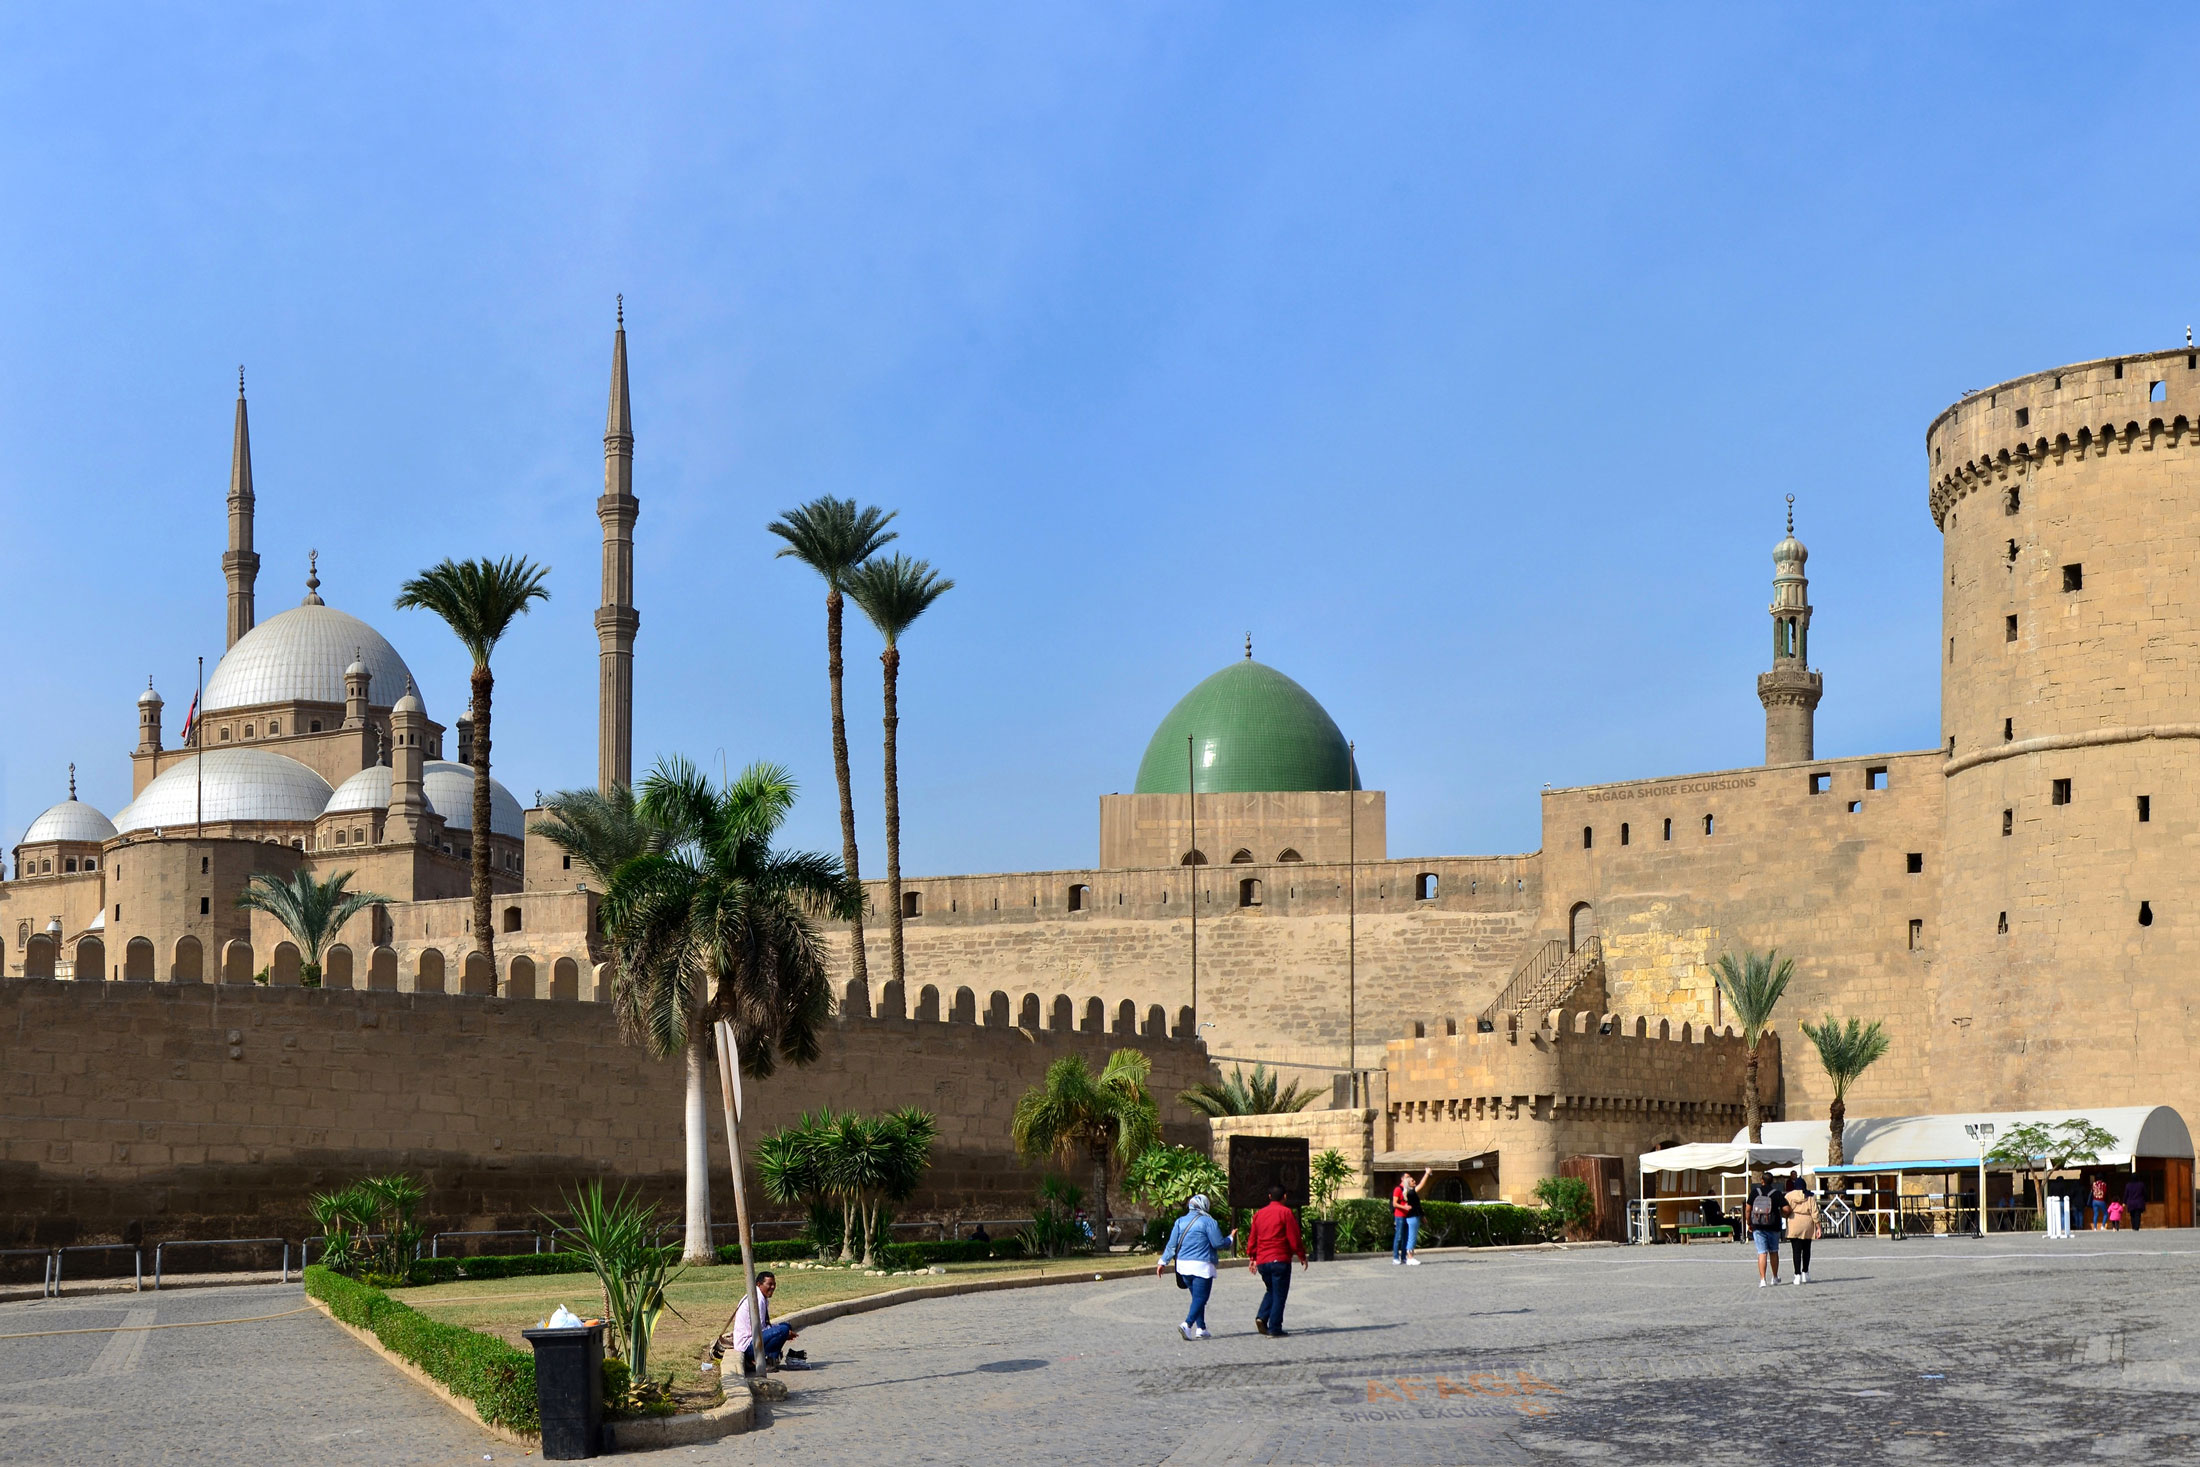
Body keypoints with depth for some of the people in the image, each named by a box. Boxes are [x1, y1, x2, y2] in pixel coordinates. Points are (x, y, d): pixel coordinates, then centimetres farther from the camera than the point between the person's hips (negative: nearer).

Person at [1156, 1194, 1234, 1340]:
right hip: (1202, 1266, -6)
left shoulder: (1180, 1221, 9)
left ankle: (1201, 1329, 15)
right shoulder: (1208, 1222, -8)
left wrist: (1163, 1262, 16)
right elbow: (1219, 1244, -6)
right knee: (1200, 1298, -5)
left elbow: (1172, 1245, 9)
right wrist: (1230, 1238, 13)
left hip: (1183, 1265, 6)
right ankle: (1187, 1325, -23)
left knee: (1197, 1298, 17)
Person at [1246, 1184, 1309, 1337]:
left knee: (1271, 1290, 22)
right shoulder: (1286, 1213, -6)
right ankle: (1274, 1329, -3)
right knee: (1279, 1295, 0)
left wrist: (1252, 1258, 21)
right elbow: (1294, 1238, -8)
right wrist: (1302, 1256, 1)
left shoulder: (1259, 1214, 11)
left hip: (1262, 1261, 6)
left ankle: (1262, 1317, 1)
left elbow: (1252, 1238, 14)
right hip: (1280, 1260, -6)